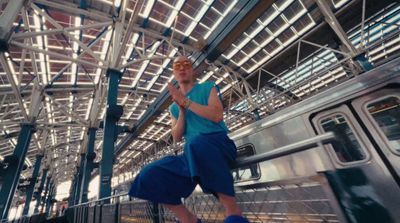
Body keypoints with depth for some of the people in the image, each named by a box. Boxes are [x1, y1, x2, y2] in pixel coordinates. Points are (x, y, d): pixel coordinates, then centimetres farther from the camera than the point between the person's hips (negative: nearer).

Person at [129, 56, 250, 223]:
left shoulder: (207, 87, 11)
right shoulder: (173, 108, 21)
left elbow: (217, 116, -7)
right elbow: (176, 138, 9)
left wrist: (186, 102, -5)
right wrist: (181, 110, -3)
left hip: (219, 142, -4)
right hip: (191, 154, 5)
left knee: (197, 144, -39)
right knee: (149, 176, -13)